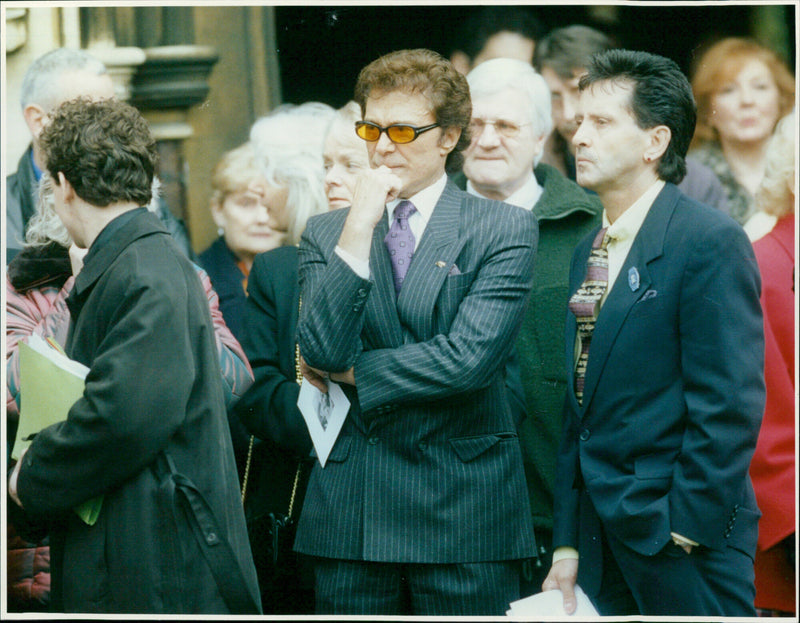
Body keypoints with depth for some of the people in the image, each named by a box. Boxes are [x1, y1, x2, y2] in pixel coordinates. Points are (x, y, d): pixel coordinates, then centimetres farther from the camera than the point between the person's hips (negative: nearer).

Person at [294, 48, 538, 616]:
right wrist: (357, 232, -12)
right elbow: (324, 353, -7)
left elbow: (471, 359, -13)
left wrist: (351, 372, -4)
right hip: (351, 513, 3)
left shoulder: (504, 229, -1)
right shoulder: (326, 234, 8)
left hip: (465, 512, -2)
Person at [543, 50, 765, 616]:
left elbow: (728, 406, -16)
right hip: (600, 538, 7)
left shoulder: (711, 241, -11)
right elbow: (578, 410, 14)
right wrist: (568, 544, 10)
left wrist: (686, 534, -16)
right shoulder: (588, 251, 14)